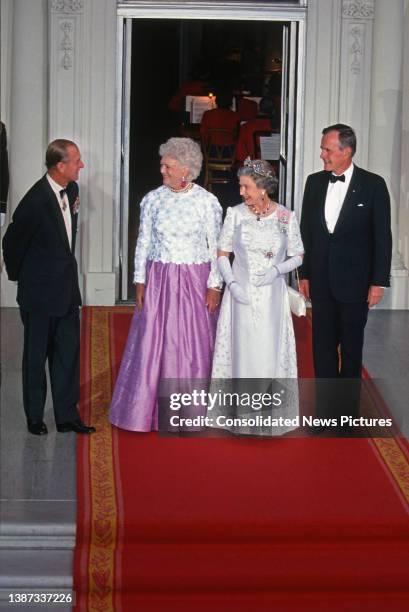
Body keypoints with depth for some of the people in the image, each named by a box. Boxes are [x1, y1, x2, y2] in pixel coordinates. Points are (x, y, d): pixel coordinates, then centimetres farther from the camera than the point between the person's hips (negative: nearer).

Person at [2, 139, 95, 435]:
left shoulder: (72, 190, 2)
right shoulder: (36, 200, -23)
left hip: (67, 288, 7)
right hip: (40, 292, -7)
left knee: (68, 352, 9)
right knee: (36, 355, 7)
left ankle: (67, 415, 18)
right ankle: (35, 417, 20)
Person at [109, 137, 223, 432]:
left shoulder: (207, 201, -5)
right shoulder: (153, 199, 1)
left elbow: (216, 247, -1)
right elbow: (143, 242, 6)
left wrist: (214, 286, -5)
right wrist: (140, 282, 1)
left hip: (195, 281, -1)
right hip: (159, 280, 2)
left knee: (193, 345, 4)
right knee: (153, 343, 2)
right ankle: (151, 408, 14)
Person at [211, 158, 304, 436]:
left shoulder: (287, 217, -3)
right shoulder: (235, 213, -2)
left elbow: (298, 256, 5)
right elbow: (222, 254, 4)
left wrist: (277, 269, -13)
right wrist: (232, 283, -11)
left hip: (271, 295, 0)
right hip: (241, 293, 0)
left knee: (271, 352, 1)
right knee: (243, 350, 3)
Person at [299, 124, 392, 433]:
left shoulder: (373, 185, -8)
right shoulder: (315, 182, 3)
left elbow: (382, 235, -6)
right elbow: (306, 230, 9)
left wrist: (379, 281, -9)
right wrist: (304, 273, 9)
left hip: (354, 280, -3)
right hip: (321, 280, 4)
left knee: (351, 346, 8)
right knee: (323, 345, 7)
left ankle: (347, 408, 20)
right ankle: (326, 410, 16)